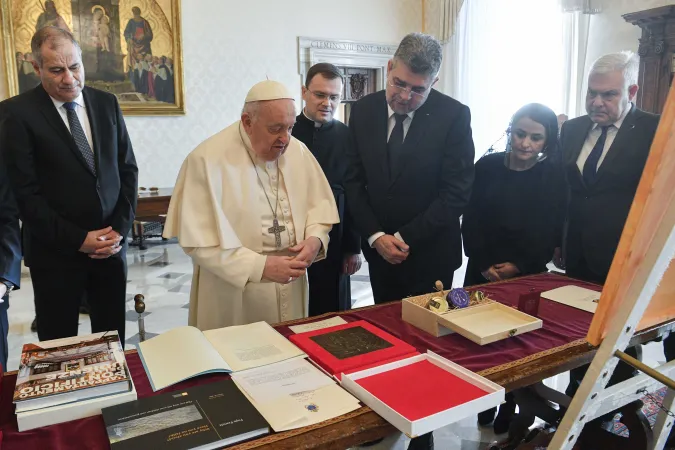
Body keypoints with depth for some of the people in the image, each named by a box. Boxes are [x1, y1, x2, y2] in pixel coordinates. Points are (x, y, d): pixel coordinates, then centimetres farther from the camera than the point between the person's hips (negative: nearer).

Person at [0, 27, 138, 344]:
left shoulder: (106, 103, 6)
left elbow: (128, 169, 6)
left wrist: (120, 228, -4)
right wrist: (77, 240, -12)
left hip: (111, 243, 3)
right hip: (56, 251, -3)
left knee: (112, 339, 12)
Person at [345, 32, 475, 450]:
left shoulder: (454, 115, -11)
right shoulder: (364, 110, -1)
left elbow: (457, 192, -13)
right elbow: (354, 181, 1)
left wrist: (406, 238, -15)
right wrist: (376, 236, -10)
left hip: (429, 254, -3)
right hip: (380, 250, 3)